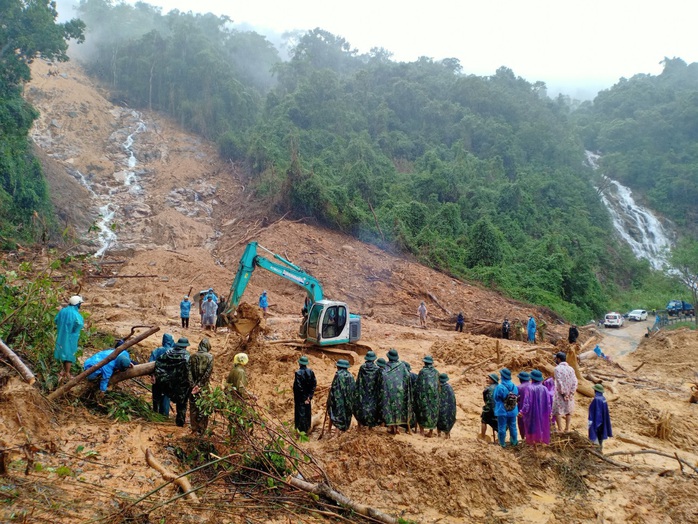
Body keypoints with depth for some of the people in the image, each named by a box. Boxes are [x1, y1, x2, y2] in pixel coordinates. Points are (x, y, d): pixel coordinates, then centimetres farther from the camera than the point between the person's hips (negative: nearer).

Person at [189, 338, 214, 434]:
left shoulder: (192, 356, 0)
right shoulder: (209, 357, -9)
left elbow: (189, 371, -6)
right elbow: (208, 372, -15)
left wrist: (193, 385, -8)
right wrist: (200, 385, -13)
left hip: (194, 385, 3)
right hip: (204, 386, -3)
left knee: (193, 406, 15)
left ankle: (194, 427, 23)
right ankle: (201, 428, 11)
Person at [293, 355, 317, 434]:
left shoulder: (298, 373, -20)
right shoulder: (310, 372, -3)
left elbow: (298, 386, -22)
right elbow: (314, 384, -3)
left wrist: (304, 398, -15)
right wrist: (309, 396, -3)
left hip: (300, 397, -5)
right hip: (307, 395, 6)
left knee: (301, 412, 4)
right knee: (307, 412, 18)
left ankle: (301, 430, 9)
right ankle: (307, 428, 29)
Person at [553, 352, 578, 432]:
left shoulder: (557, 368, -11)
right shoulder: (570, 368, 4)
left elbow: (559, 382, -17)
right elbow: (575, 381, -1)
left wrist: (563, 393, -13)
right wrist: (571, 392, -2)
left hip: (560, 393, -5)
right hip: (569, 394, 5)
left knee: (557, 411, 1)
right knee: (568, 410, 15)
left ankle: (560, 429, -3)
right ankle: (567, 428, 17)